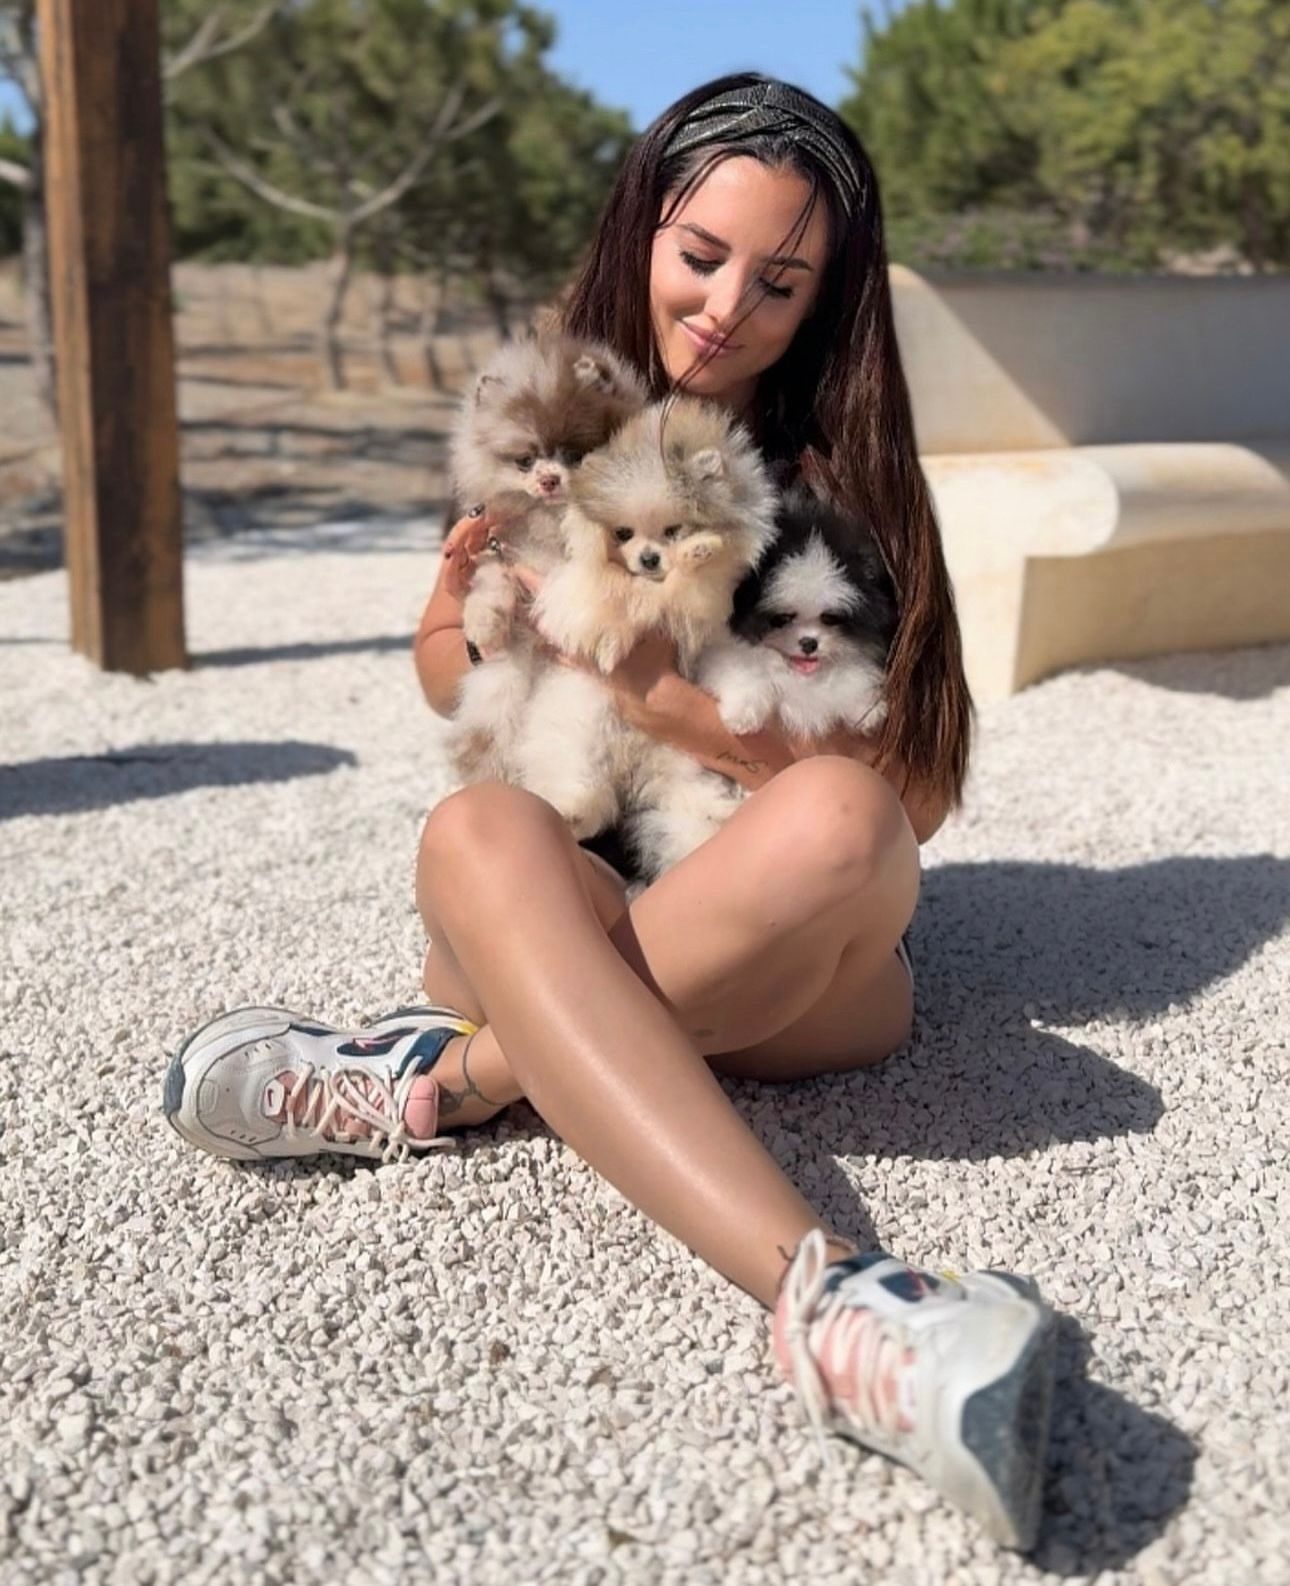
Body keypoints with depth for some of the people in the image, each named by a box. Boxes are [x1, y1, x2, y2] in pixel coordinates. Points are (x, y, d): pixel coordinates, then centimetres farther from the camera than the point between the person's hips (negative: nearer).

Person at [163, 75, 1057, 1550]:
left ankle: (445, 1071, -21)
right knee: (480, 831, -33)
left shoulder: (840, 474, 4)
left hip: (795, 967, -1)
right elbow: (445, 656, 16)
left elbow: (902, 792, -5)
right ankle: (821, 1294, -45)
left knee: (836, 820, -35)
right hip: (574, 917, 2)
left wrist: (655, 689, -17)